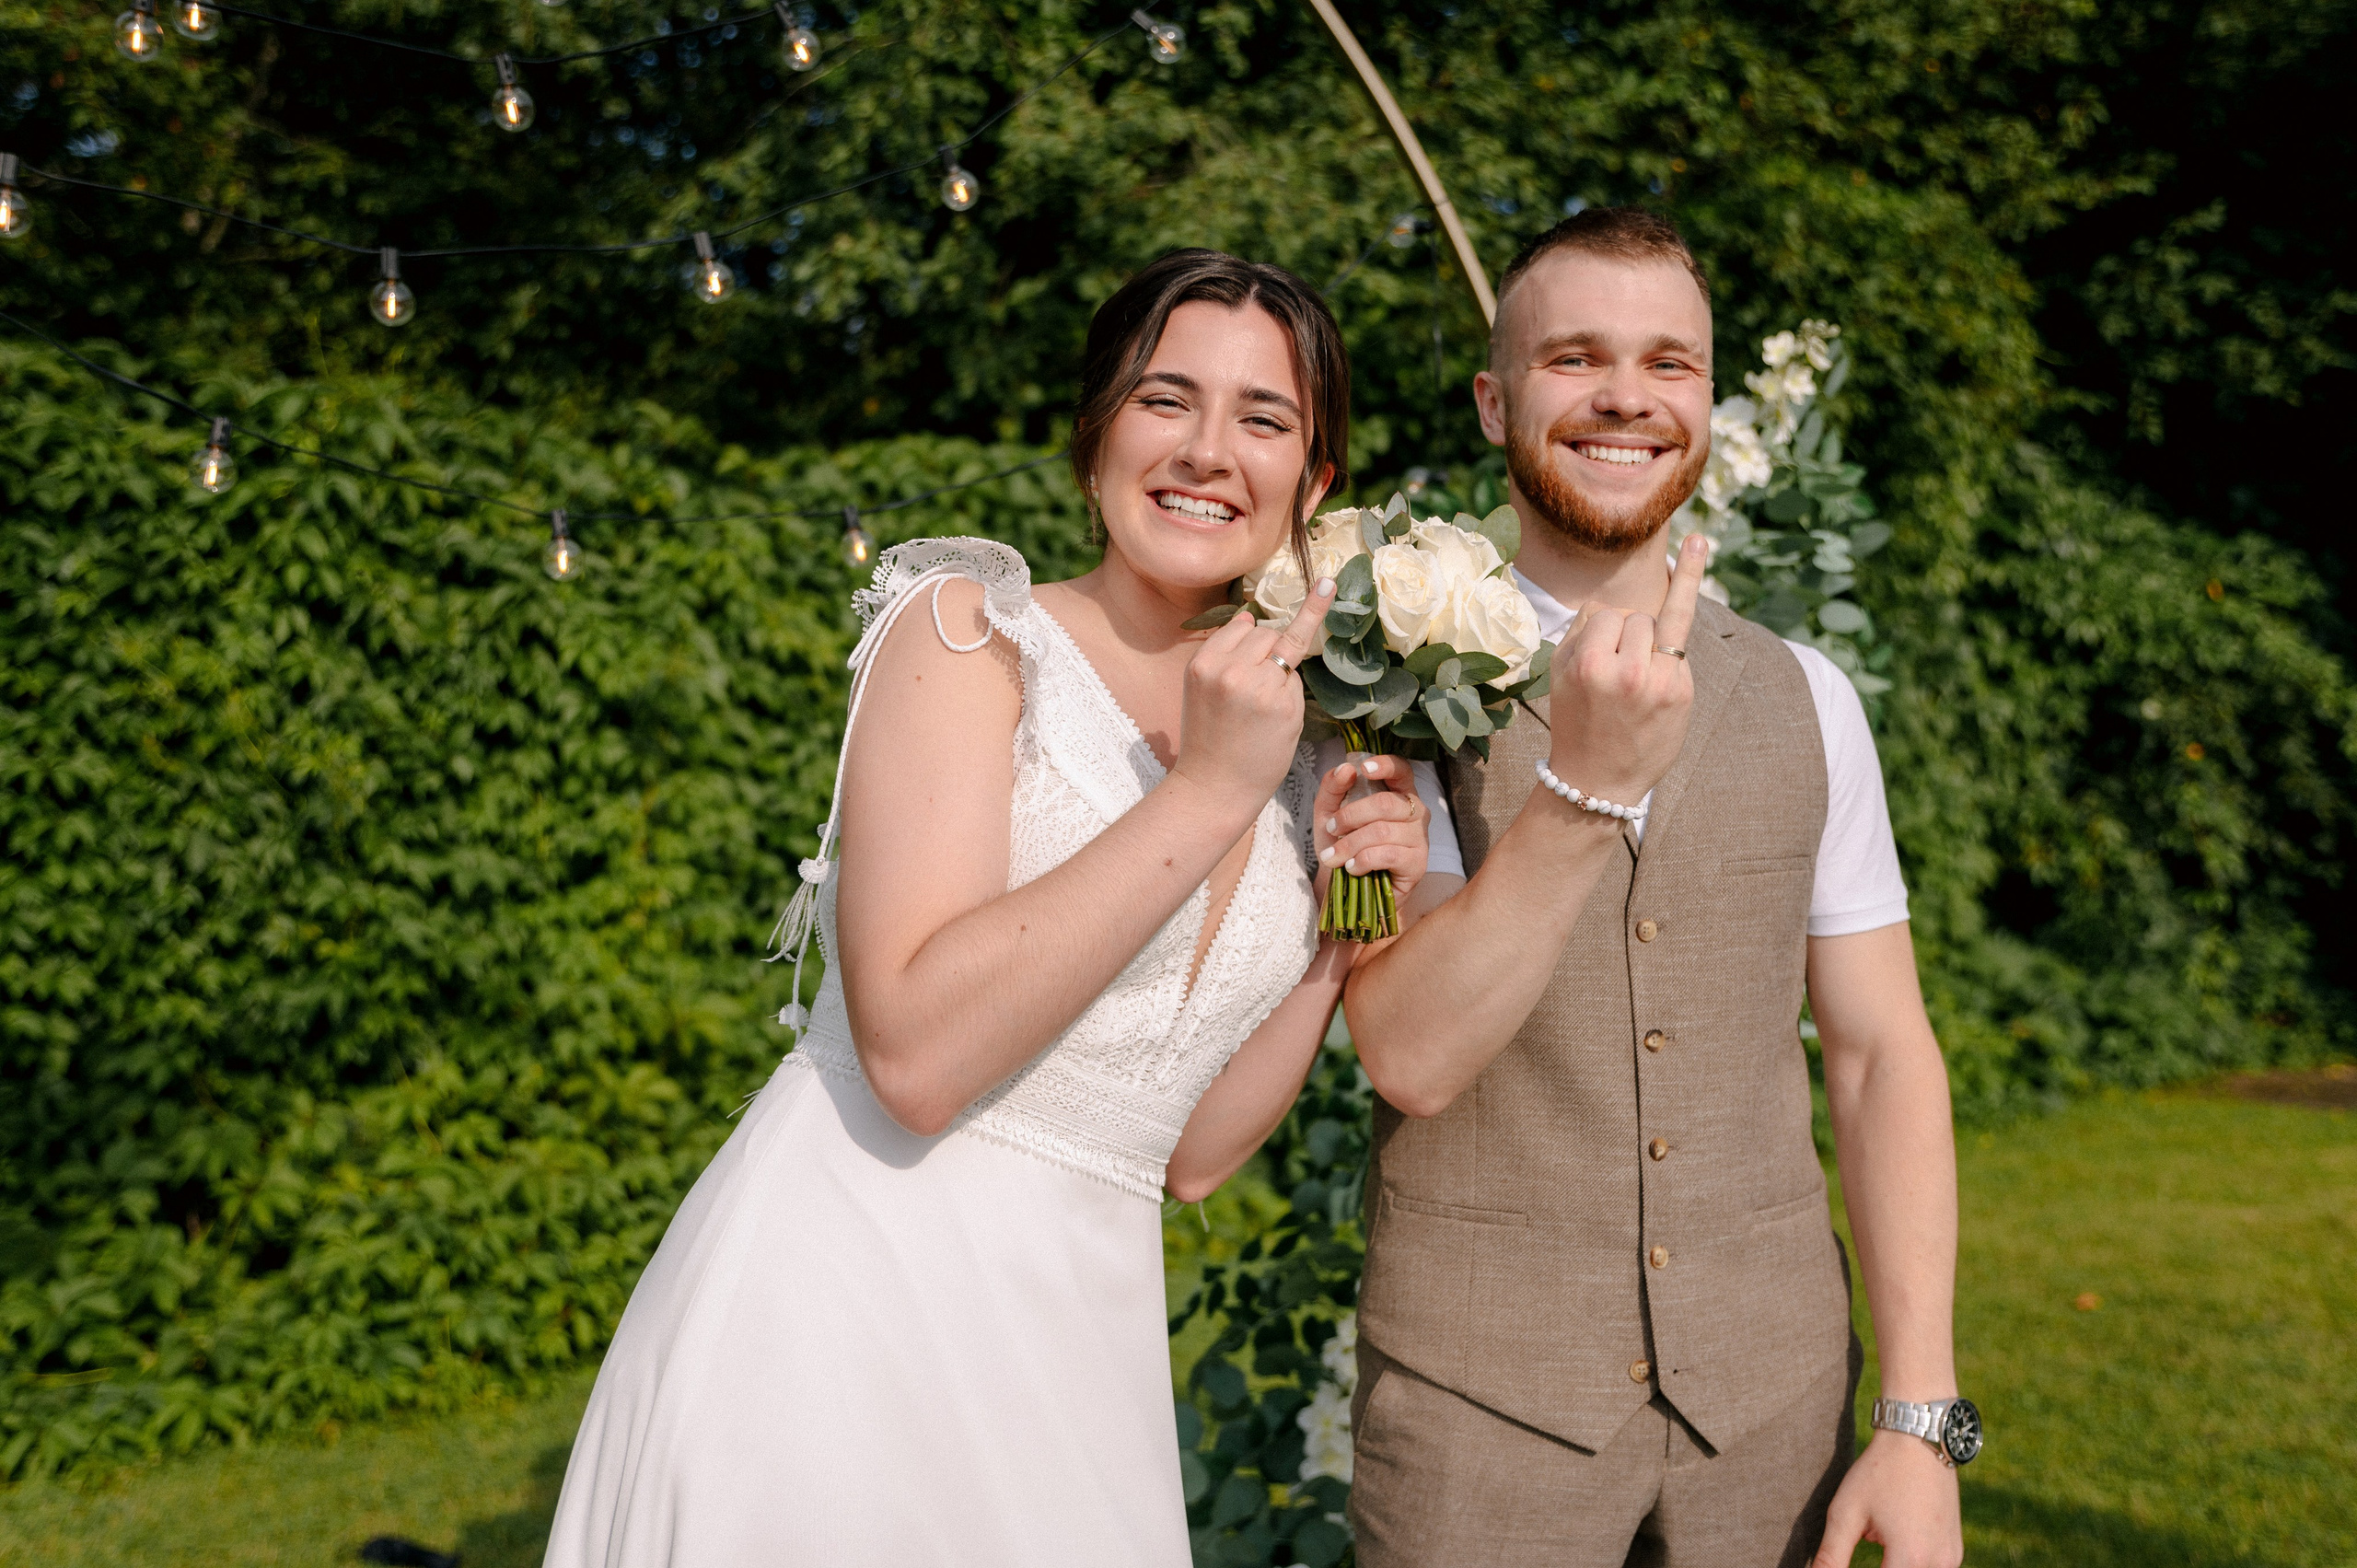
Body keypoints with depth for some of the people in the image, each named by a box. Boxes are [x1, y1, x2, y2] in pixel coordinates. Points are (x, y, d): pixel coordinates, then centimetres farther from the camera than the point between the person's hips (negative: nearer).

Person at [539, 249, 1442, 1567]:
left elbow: (1190, 1150, 9)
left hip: (1072, 1342, 6)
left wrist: (1345, 932, -3)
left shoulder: (1301, 759, 9)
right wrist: (1208, 793, -20)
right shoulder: (972, 636, -8)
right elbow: (915, 1053, -20)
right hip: (845, 1297, -5)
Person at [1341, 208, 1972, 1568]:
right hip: (1482, 1392, -3)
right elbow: (1413, 1056, -17)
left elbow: (1883, 1053, 2)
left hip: (1772, 1389, 3)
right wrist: (1585, 782, -29)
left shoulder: (1806, 701, 3)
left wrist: (1922, 1421, -4)